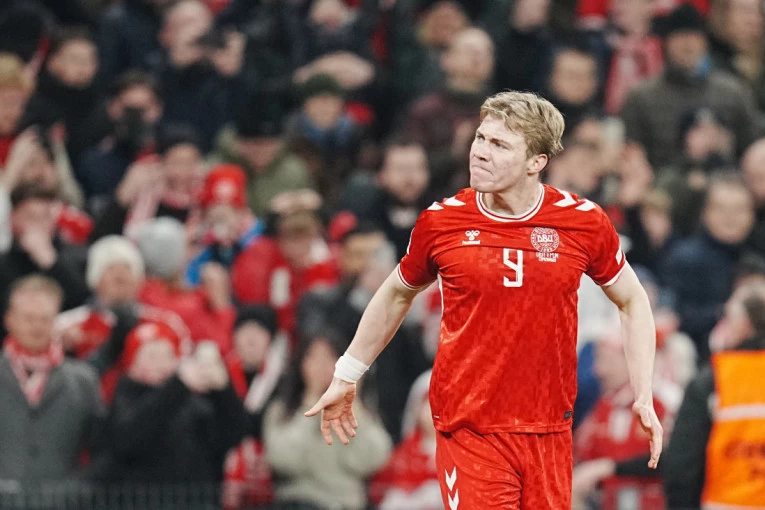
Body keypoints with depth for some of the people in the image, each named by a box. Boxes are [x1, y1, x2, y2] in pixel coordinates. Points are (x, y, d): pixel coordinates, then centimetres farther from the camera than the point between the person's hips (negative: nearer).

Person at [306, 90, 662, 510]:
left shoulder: (584, 222, -2)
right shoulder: (440, 222, -1)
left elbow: (632, 301, 13)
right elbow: (397, 294, 17)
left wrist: (643, 397, 5)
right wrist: (346, 377, 22)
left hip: (549, 433, 1)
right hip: (468, 428, -1)